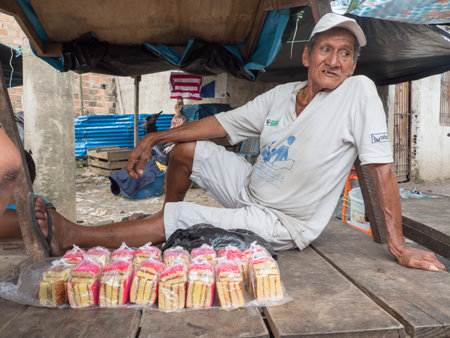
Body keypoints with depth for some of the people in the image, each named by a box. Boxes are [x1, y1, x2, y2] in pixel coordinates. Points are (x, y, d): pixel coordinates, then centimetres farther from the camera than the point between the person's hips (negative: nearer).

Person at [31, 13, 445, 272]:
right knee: (186, 149, 4)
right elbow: (221, 123, 2)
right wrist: (153, 138, 2)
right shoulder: (279, 96, -1)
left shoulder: (359, 91, -17)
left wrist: (397, 244, -18)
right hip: (251, 189, 6)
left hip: (282, 224, -6)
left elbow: (382, 168, -18)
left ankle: (73, 236, 6)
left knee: (179, 218, -14)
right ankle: (168, 233, 25)